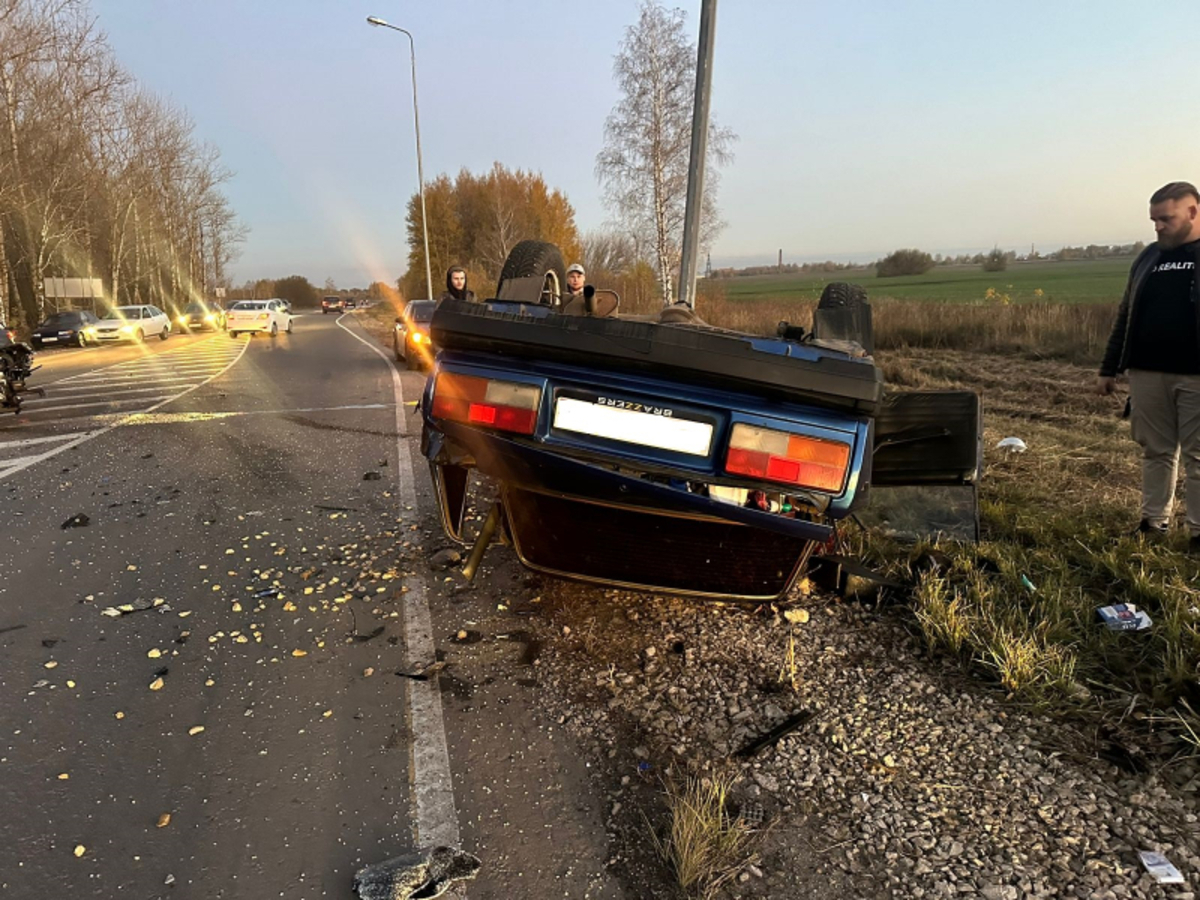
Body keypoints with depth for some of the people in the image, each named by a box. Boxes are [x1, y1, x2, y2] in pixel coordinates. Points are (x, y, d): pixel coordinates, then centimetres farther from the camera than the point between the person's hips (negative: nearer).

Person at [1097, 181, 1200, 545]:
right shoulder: (1148, 257, 13)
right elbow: (1126, 316, 15)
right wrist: (1108, 368, 13)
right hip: (1147, 373, 4)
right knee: (1155, 451, 10)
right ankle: (1154, 519, 19)